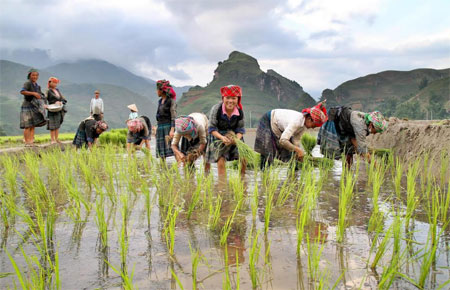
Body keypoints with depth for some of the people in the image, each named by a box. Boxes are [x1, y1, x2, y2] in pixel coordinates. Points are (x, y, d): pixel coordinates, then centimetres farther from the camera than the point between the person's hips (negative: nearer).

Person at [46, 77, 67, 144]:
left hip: (59, 110, 6)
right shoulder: (48, 91, -4)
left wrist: (60, 102, -7)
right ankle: (52, 140, -1)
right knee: (52, 126, -5)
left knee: (57, 125, 10)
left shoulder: (57, 90, 15)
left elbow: (64, 99, 13)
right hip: (52, 111, -6)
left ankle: (56, 139, 17)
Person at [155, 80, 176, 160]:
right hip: (160, 127, 8)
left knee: (172, 148, -11)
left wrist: (172, 130, -20)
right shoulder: (160, 101, 16)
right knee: (161, 150, 7)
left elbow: (174, 116, -13)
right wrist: (157, 128, 18)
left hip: (168, 126, -8)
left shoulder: (171, 100, -7)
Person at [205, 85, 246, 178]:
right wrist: (222, 137, -33)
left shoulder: (240, 112, -15)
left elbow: (240, 128, -6)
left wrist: (237, 139, -28)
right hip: (218, 136, -2)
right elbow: (212, 128, -17)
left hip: (234, 136, 3)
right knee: (221, 161, -11)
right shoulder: (216, 109, -23)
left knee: (243, 159, -6)